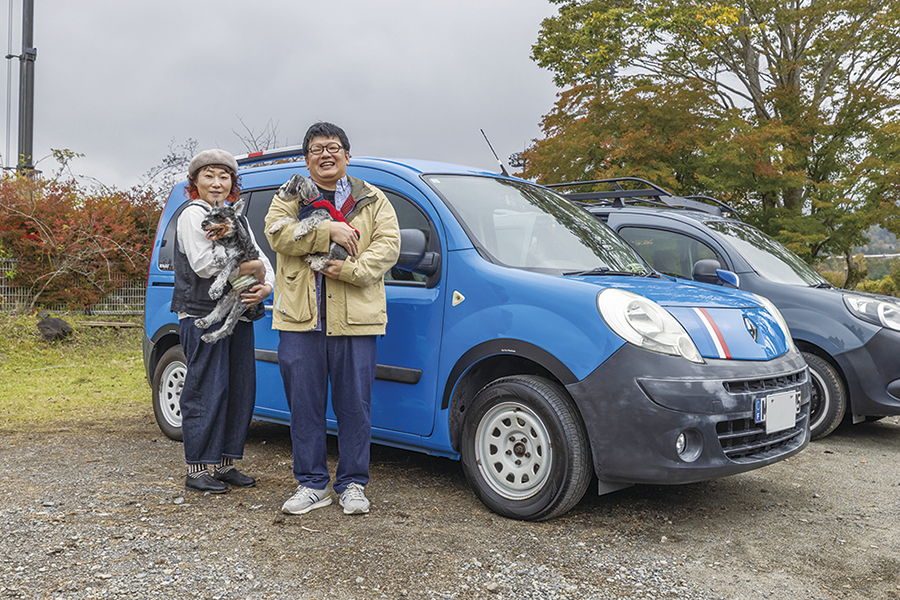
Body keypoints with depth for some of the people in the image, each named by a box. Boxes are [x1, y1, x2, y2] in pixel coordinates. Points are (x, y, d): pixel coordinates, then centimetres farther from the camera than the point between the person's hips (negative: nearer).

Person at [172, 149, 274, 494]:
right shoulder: (193, 214, -2)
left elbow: (263, 263, 14)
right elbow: (204, 265, -15)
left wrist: (264, 288, -7)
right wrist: (253, 268, -11)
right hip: (202, 314, -7)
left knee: (241, 389, 7)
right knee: (207, 391, -6)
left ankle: (225, 464, 18)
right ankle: (198, 470, 3)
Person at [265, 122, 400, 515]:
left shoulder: (372, 200, 12)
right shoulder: (289, 198, 13)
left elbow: (388, 244, 0)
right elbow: (277, 234, -6)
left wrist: (352, 269, -15)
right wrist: (329, 231, -14)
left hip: (356, 320, -1)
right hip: (300, 320, 1)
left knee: (355, 406, 4)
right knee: (304, 406, 6)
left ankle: (352, 484, 18)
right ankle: (311, 485, 18)